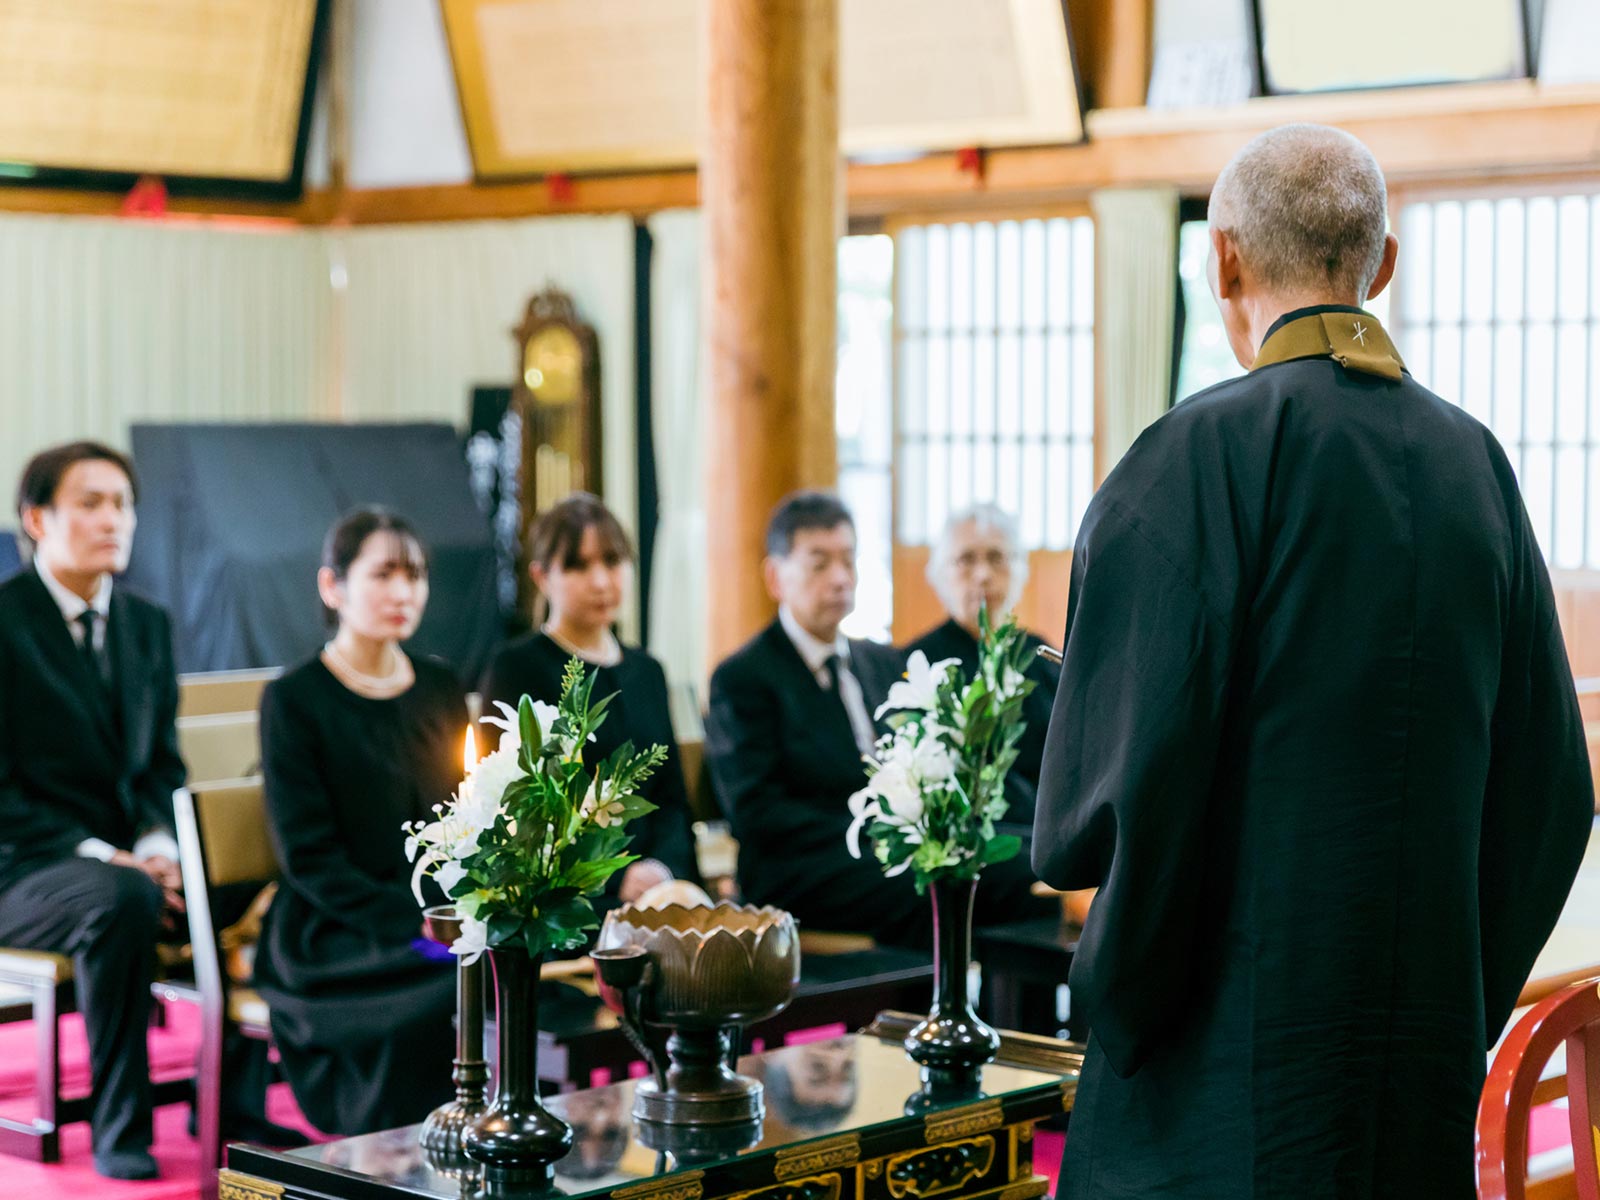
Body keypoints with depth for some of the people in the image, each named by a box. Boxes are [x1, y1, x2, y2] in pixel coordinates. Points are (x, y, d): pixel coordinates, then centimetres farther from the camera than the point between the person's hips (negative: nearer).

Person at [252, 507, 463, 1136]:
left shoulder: (439, 687, 15)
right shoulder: (294, 700, -2)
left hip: (445, 919, 5)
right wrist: (414, 925, -18)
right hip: (332, 934, -5)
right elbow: (309, 858, -8)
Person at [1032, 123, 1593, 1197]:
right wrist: (1456, 1012, 17)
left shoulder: (1198, 455, -12)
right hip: (1429, 1073, 6)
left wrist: (1122, 1013, -1)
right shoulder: (1474, 463, 6)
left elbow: (1125, 778, -17)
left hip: (1225, 1072, -6)